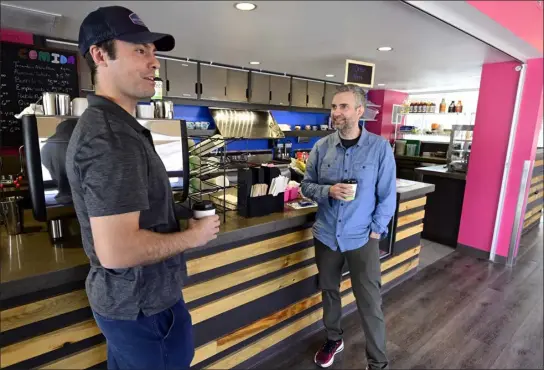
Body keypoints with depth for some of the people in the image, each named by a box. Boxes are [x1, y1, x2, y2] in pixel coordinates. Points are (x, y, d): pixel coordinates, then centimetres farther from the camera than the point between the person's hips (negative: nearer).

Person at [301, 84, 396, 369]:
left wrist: (376, 230, -8)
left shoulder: (380, 147, -9)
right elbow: (306, 186, 2)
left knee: (370, 303, 7)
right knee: (329, 291, 20)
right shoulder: (321, 147, -3)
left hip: (362, 238, -3)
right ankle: (333, 339, 46)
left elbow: (387, 195, -5)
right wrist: (329, 190, -17)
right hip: (326, 235, 3)